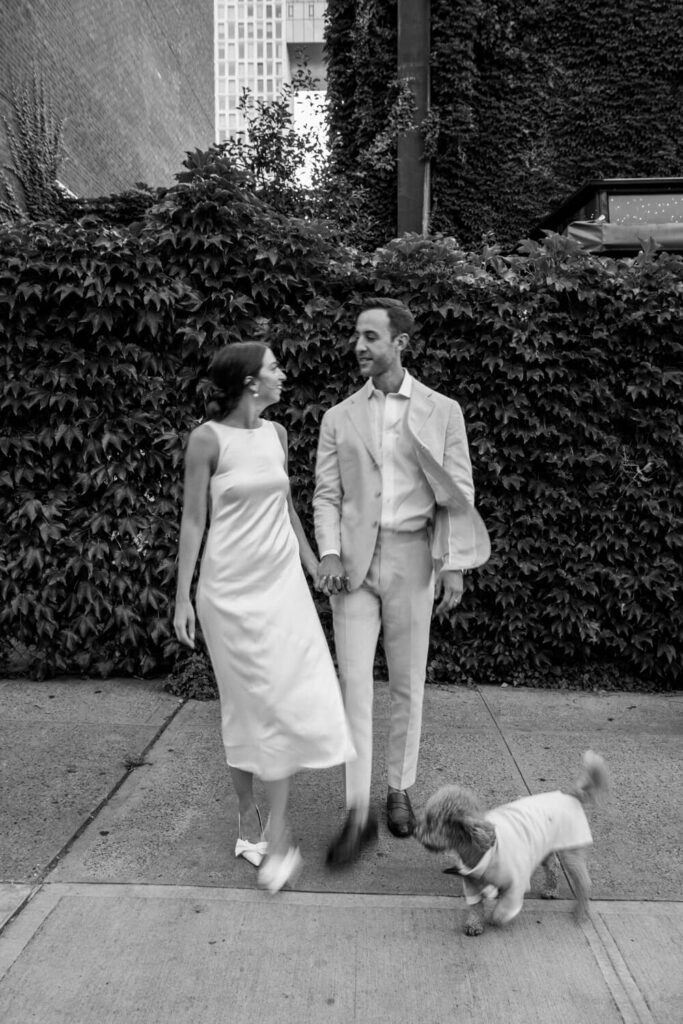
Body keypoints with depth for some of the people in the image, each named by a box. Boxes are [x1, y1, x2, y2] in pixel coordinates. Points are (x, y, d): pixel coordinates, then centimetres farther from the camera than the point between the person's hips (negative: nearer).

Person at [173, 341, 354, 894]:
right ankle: (248, 811, 26)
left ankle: (277, 825, 9)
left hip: (281, 580, 4)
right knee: (246, 702, 5)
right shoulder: (208, 438, -10)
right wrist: (183, 597, -7)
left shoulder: (276, 433, 5)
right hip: (230, 585, -4)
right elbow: (193, 520, -7)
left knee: (289, 697, -2)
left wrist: (313, 562, 19)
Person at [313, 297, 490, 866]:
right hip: (353, 561, 1)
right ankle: (358, 812, 6)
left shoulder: (442, 412, 2)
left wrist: (454, 568, -6)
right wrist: (329, 554, -9)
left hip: (411, 558, -1)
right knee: (354, 685, -3)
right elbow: (327, 495, 6)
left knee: (407, 684, 9)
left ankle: (400, 791, 27)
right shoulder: (339, 418, 7)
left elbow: (458, 494, 1)